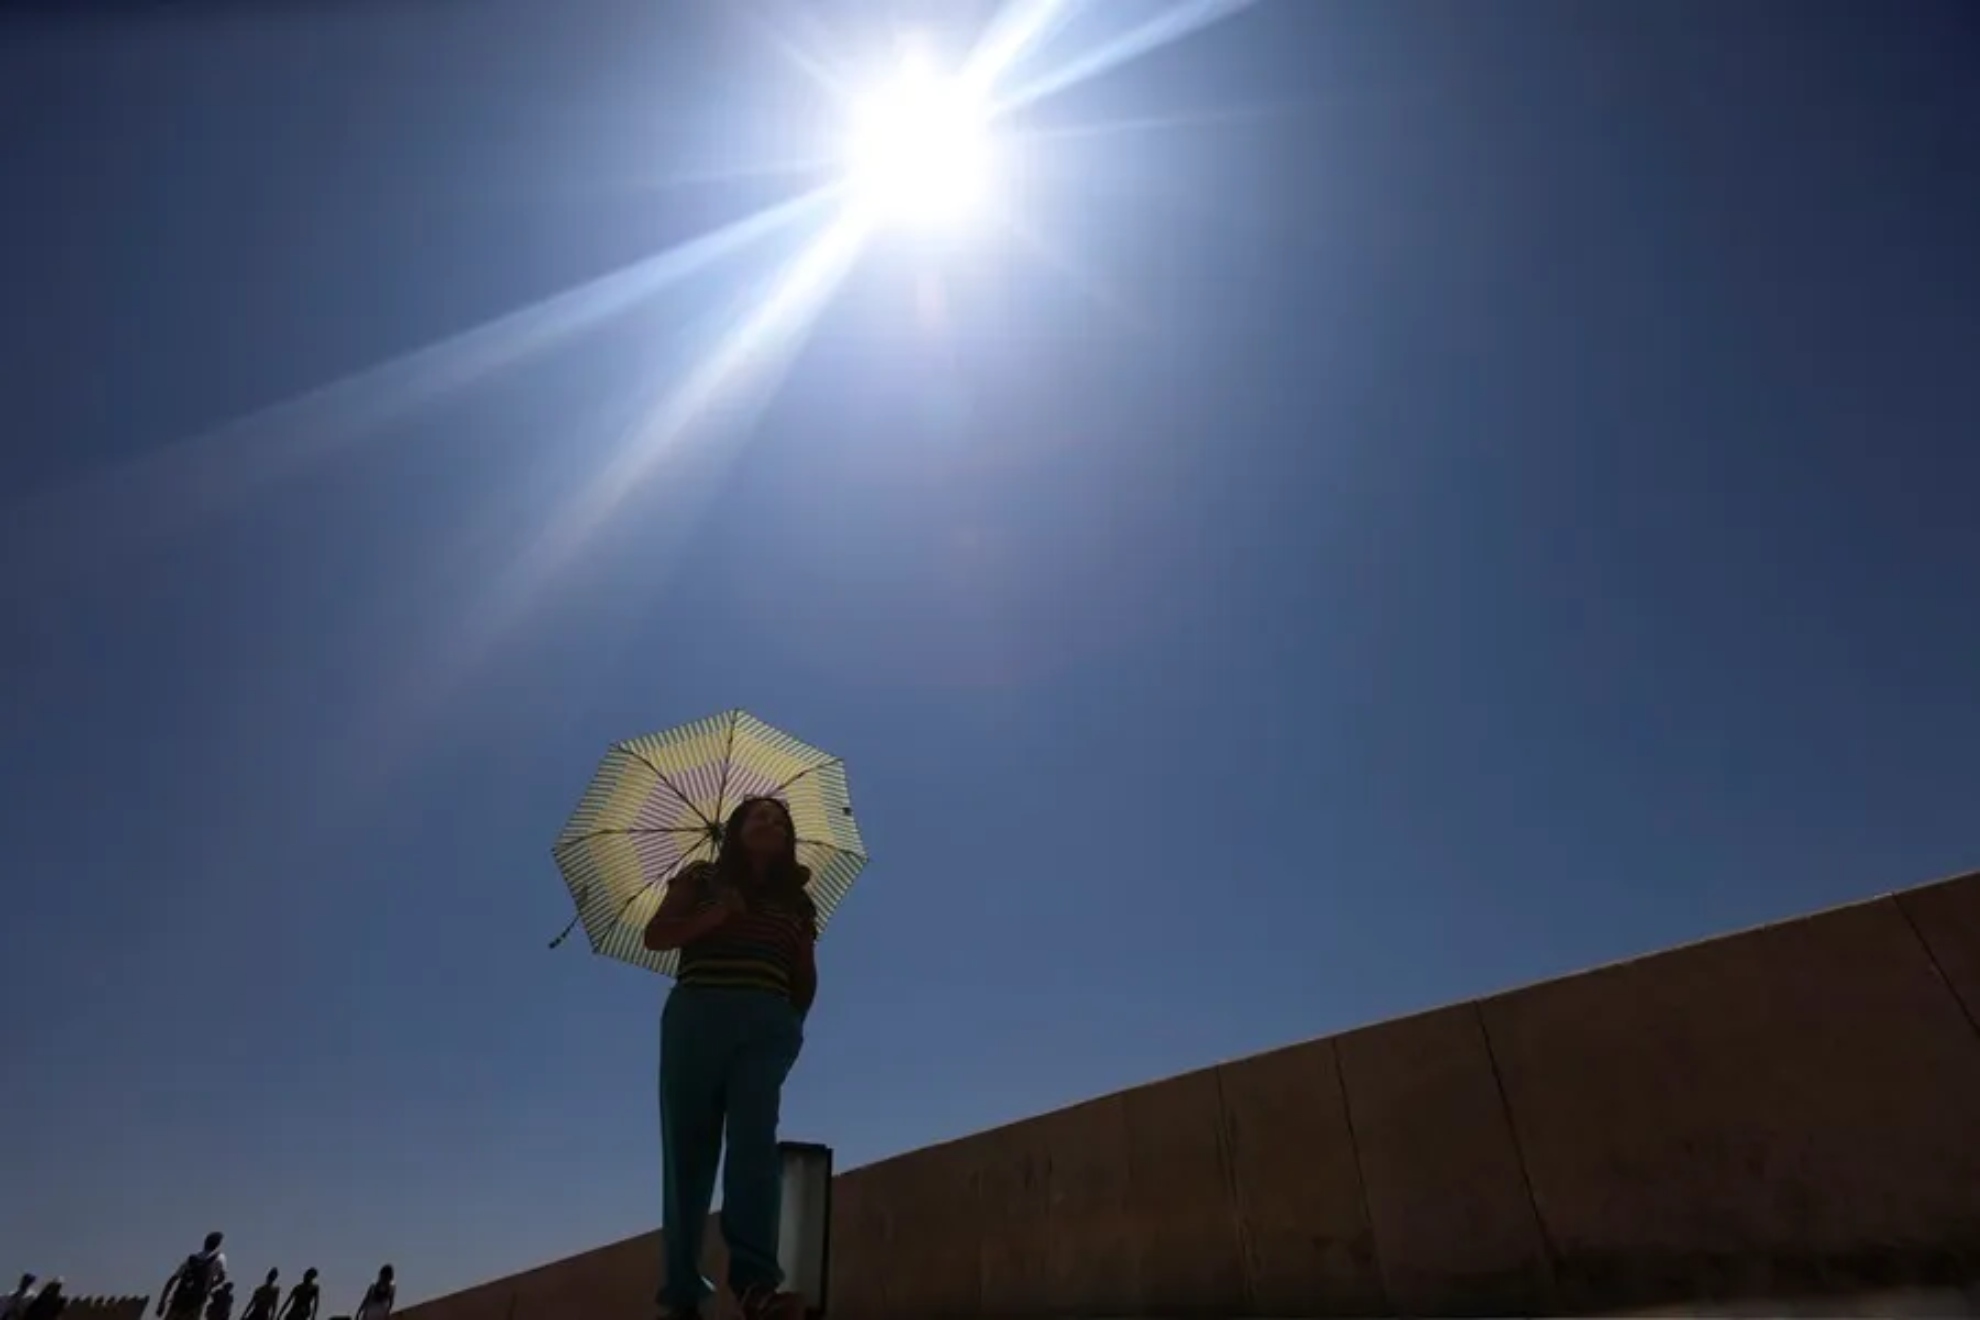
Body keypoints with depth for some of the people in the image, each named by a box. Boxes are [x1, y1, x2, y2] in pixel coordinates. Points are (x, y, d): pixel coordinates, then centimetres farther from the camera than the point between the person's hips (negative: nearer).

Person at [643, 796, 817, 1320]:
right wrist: (717, 915, -10)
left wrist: (794, 1022, 6)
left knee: (753, 1138, -18)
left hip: (767, 1024, 0)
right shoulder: (701, 879, 17)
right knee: (688, 1146, -3)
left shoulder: (795, 900, 22)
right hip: (696, 1016, 0)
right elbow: (655, 934, 3)